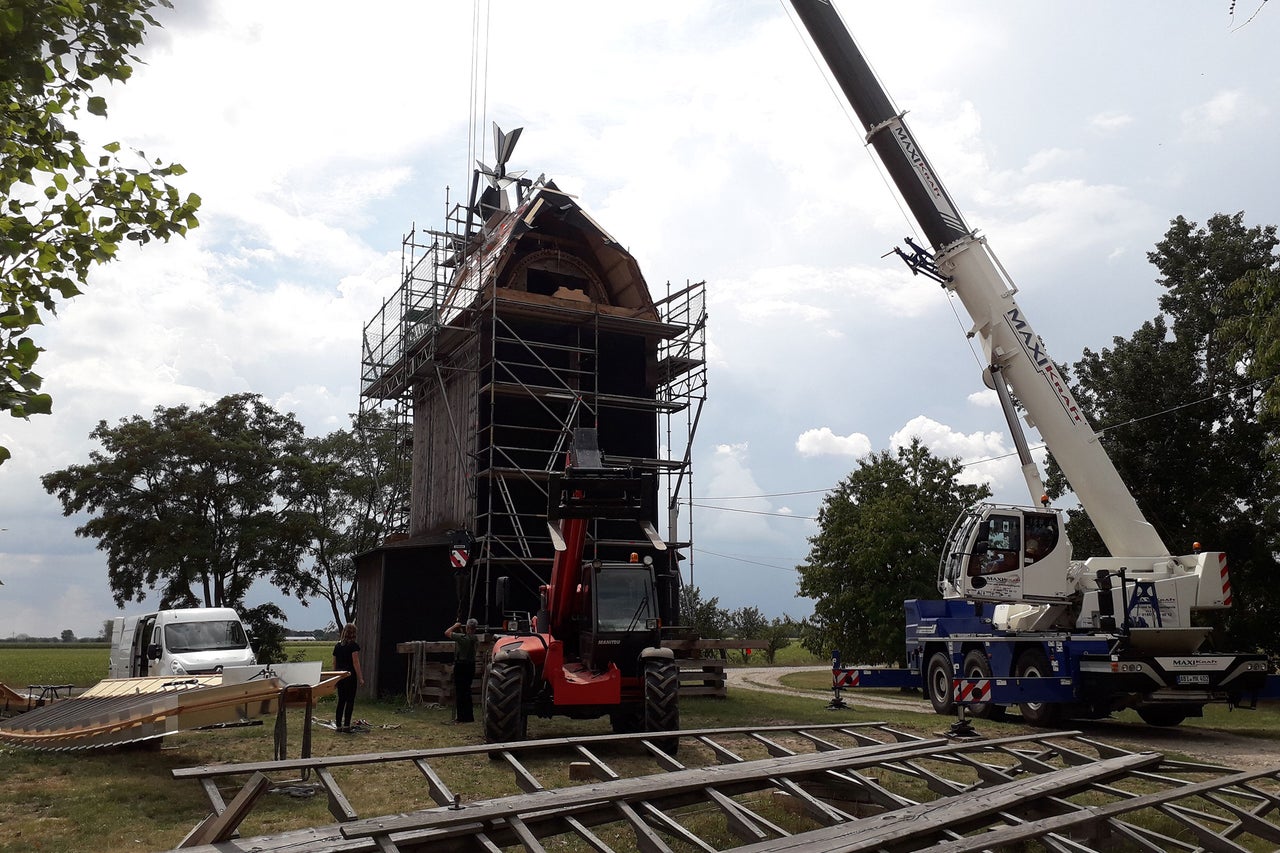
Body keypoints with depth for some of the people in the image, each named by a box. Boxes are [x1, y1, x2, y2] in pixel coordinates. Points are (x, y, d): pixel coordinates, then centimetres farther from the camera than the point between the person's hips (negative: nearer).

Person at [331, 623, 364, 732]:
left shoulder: (337, 646, 10)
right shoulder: (354, 646, -8)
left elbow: (334, 663, 16)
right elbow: (355, 662, -13)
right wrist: (360, 678, -11)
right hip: (350, 675, -6)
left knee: (341, 700, 12)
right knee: (350, 700, 0)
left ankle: (338, 725, 13)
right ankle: (346, 725, -4)